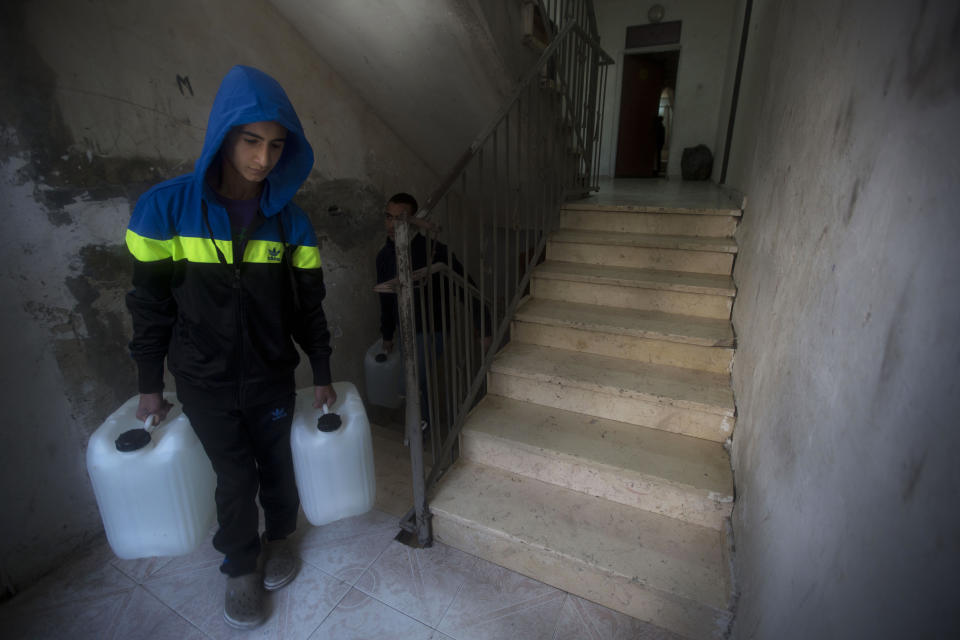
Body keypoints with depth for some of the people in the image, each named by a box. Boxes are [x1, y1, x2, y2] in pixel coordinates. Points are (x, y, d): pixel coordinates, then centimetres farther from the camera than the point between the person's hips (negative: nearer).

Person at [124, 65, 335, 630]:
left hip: (272, 376, 1)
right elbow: (151, 303, -3)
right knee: (235, 478, 11)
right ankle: (241, 568, 38)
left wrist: (323, 374, 3)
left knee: (276, 463, 17)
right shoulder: (165, 208, -11)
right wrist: (150, 385, 2)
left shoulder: (290, 221, -7)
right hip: (204, 382, -1)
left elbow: (308, 305, -1)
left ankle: (279, 537, 46)